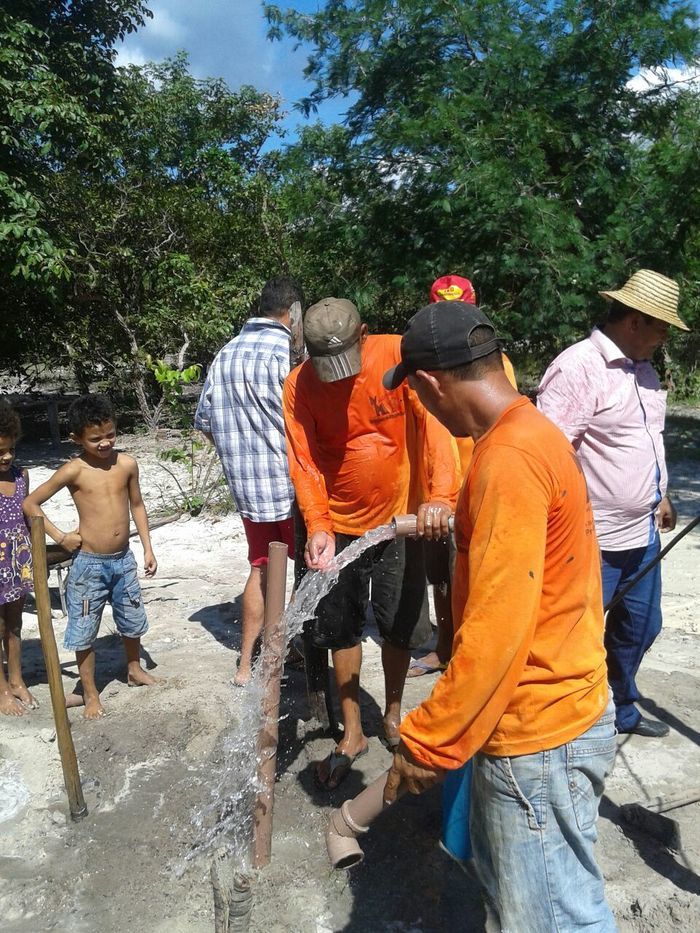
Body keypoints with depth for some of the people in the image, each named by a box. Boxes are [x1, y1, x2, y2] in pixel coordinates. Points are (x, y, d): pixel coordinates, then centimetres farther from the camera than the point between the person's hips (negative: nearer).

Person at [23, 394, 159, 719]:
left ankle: (134, 670, 44)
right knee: (84, 631, 6)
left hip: (123, 560, 4)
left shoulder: (127, 464, -3)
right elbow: (30, 503, -6)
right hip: (88, 564, -3)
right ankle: (89, 693, 24)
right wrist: (60, 536, -9)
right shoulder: (73, 471, -13)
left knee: (133, 622, 19)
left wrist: (148, 548, 7)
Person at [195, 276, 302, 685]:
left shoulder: (224, 356, 9)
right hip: (292, 483, -6)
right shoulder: (288, 353, -14)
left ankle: (247, 665, 24)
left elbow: (205, 421, 15)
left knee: (261, 568, 18)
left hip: (246, 485, 7)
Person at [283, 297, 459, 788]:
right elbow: (304, 463, -12)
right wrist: (317, 526, -27)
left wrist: (441, 494, -39)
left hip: (400, 517, -1)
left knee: (400, 624, 12)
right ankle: (352, 733, 27)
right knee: (342, 628, 9)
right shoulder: (298, 386, -11)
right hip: (340, 523, 1)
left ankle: (393, 713, 38)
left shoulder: (399, 355, -17)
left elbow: (434, 423, -25)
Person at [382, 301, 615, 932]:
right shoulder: (532, 433, 7)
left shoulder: (509, 461, -25)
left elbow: (497, 630, -26)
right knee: (500, 871, 25)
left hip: (539, 735, -10)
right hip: (546, 707, 10)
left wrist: (428, 742, -18)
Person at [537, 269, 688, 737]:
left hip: (642, 533, 10)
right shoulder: (577, 368, -19)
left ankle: (622, 707, 45)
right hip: (594, 542, -9)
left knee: (640, 627, 23)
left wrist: (661, 496, 26)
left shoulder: (643, 369, 11)